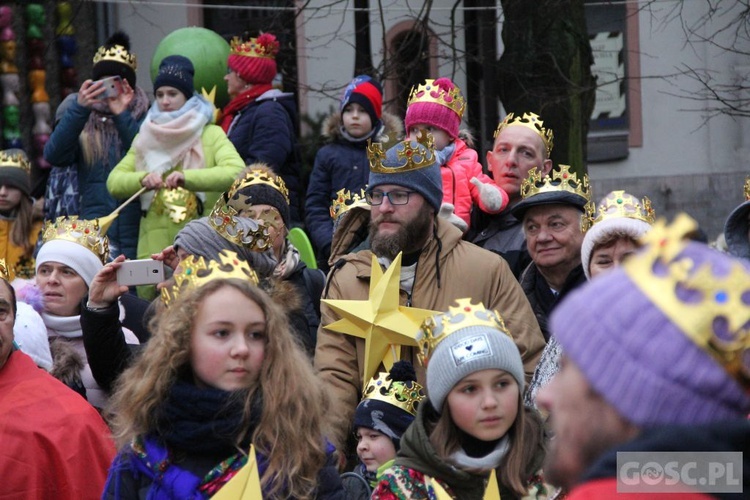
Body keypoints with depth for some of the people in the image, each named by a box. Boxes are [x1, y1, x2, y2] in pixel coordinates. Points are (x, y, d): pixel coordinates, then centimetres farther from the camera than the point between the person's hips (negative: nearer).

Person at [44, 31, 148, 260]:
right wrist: (78, 108, -16)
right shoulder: (83, 121, 10)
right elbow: (53, 156, -7)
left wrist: (121, 115, -15)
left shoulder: (143, 119, 8)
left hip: (136, 234, -1)